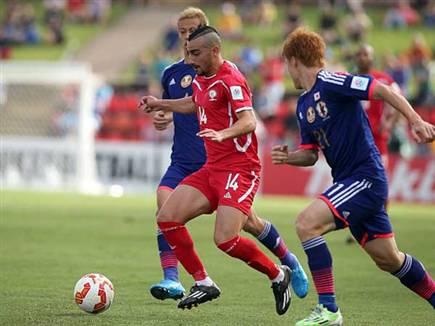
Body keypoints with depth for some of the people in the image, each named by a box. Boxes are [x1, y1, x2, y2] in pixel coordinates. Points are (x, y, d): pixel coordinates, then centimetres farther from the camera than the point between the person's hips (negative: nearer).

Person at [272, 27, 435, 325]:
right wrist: (289, 157, -2)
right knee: (388, 259, 15)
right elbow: (311, 154, 19)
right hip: (348, 181, 9)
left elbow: (383, 90, -17)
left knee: (307, 222, -21)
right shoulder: (304, 105, 14)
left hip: (366, 178, -9)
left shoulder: (330, 83, -13)